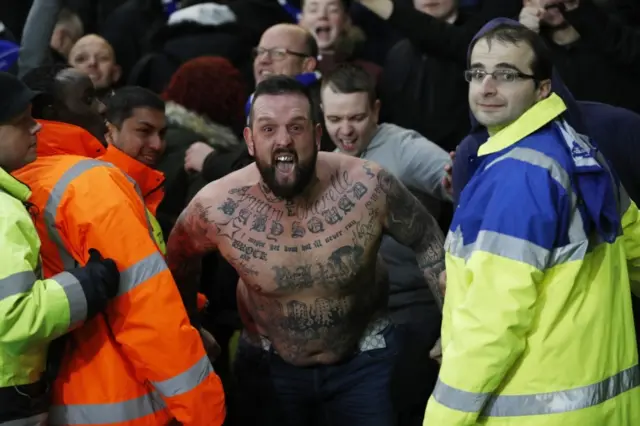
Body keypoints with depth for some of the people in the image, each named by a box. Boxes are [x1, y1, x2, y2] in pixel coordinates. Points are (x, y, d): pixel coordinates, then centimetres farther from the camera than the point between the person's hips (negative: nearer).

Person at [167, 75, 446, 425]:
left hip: (363, 358, -1)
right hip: (271, 363, 1)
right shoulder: (217, 206, -23)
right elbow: (179, 259, 0)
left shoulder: (368, 187, -25)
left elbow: (427, 240, -6)